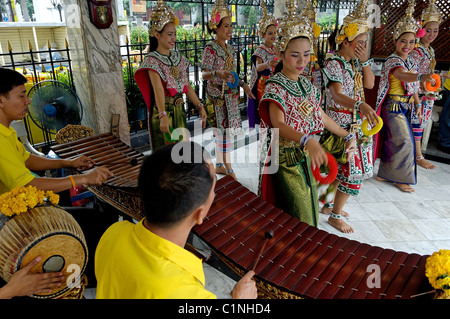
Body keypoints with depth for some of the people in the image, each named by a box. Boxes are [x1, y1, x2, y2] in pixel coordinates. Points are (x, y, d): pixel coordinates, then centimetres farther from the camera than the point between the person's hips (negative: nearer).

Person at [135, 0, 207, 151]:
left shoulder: (179, 58, 9)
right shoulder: (153, 60, -12)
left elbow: (187, 86, 9)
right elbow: (158, 89, -26)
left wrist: (200, 106, 2)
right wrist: (163, 116, -38)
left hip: (179, 111, 6)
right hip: (163, 112, -6)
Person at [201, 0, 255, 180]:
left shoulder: (230, 48, 12)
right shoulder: (210, 49, -12)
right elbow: (204, 74, -22)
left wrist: (243, 85, 9)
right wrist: (217, 73, -42)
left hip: (231, 96, 7)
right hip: (218, 97, -7)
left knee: (221, 131, 13)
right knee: (225, 131, -5)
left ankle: (219, 165, 24)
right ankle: (228, 169, 6)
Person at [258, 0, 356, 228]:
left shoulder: (306, 84, 5)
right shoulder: (275, 87, -18)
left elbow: (321, 116, 16)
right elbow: (278, 124, -35)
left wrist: (347, 135, 15)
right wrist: (308, 140, -51)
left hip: (305, 155, 7)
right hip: (285, 158, -7)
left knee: (308, 206, 18)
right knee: (297, 217, -1)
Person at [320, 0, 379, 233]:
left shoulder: (355, 62, 10)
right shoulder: (333, 64, -17)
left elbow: (369, 84, 7)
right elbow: (337, 95, -31)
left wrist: (365, 61, -6)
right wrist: (361, 105, -48)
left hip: (356, 124, 9)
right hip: (341, 126, -8)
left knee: (342, 168, 15)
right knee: (352, 171, -6)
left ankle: (329, 205, 32)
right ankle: (335, 216, 10)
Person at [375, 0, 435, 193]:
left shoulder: (410, 60, 11)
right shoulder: (393, 61, -17)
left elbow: (413, 86, 18)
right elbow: (401, 75, -40)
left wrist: (417, 104, 15)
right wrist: (420, 77, -58)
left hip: (405, 106, 8)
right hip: (393, 106, -8)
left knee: (393, 141, 14)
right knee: (404, 142, -5)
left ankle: (385, 174, 26)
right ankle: (401, 178, 11)